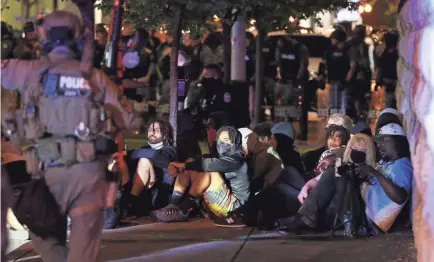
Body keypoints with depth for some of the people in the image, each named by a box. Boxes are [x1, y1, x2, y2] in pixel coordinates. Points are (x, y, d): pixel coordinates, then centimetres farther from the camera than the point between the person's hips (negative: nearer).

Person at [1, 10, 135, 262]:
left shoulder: (32, 71, 3)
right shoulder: (95, 76, 7)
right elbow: (128, 119, 6)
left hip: (48, 168, -1)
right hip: (89, 168, 1)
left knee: (45, 237, 19)